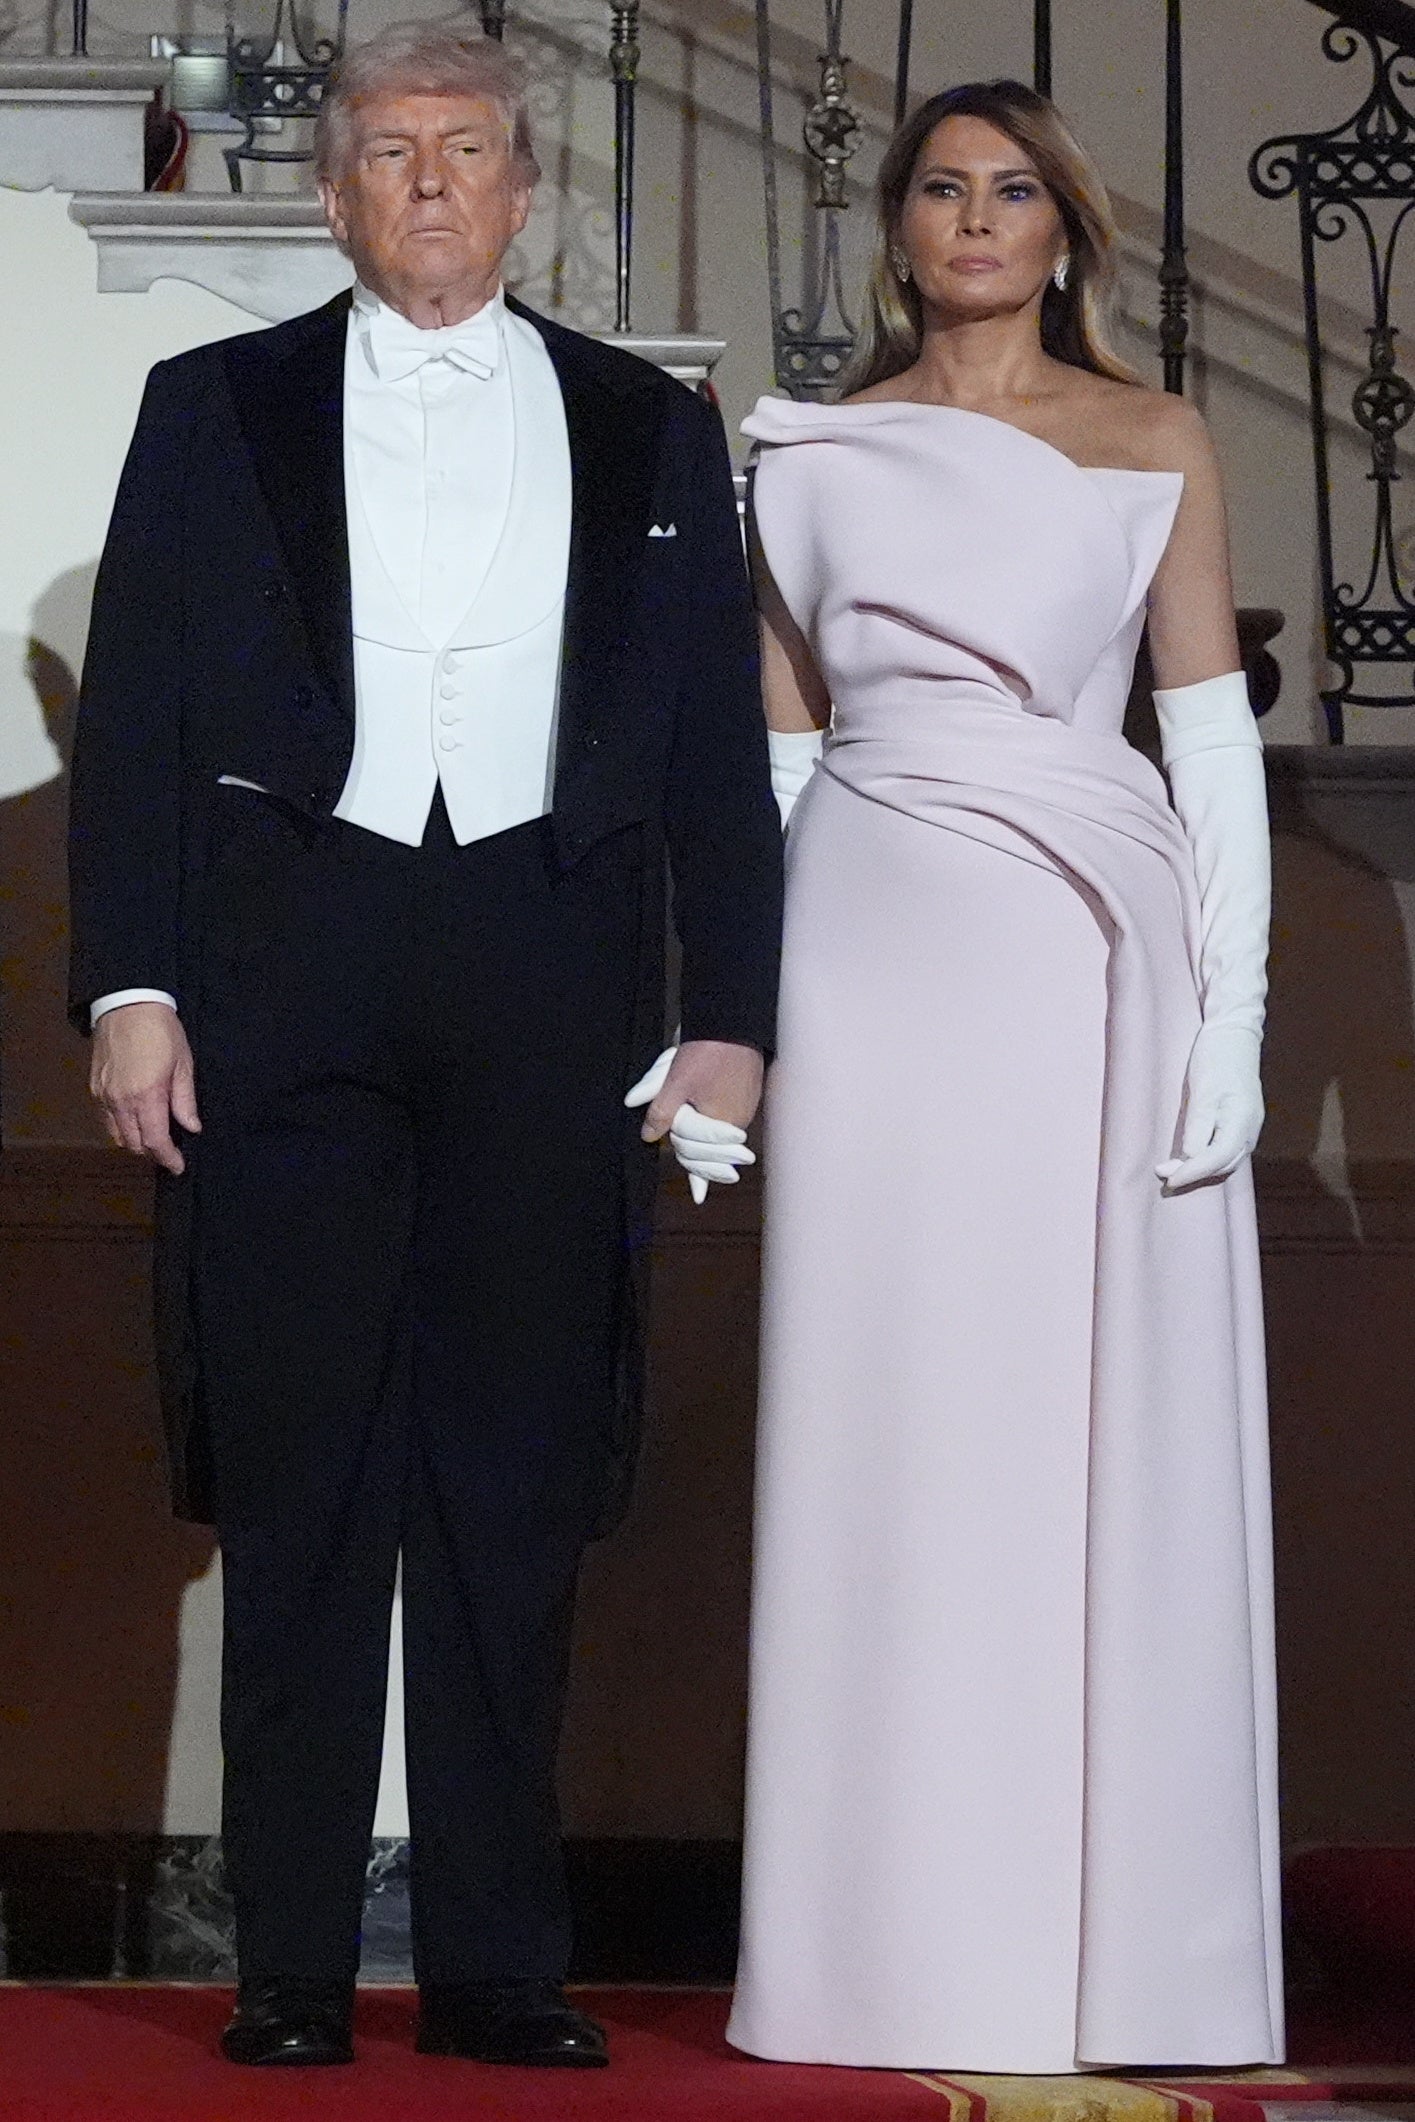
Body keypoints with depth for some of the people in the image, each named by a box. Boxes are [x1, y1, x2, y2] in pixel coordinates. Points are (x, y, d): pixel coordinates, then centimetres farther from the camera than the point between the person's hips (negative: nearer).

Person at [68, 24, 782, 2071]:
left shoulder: (652, 433, 14)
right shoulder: (215, 409, 11)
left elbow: (718, 748, 11)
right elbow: (133, 722, 6)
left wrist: (730, 1018, 3)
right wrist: (129, 988, -4)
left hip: (549, 975, 1)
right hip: (288, 970, -1)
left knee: (519, 1482, 3)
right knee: (300, 1481, 0)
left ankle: (497, 1958, 10)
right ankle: (291, 1964, 6)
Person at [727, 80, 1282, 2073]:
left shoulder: (1156, 447, 7)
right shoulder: (818, 459, 12)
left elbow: (1215, 737, 2)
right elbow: (776, 752, 12)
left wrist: (1232, 1013, -7)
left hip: (1090, 968, -1)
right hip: (879, 968, 1)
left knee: (1108, 1448, 0)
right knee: (891, 1448, 2)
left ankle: (1113, 1940, 9)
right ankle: (909, 1943, 9)